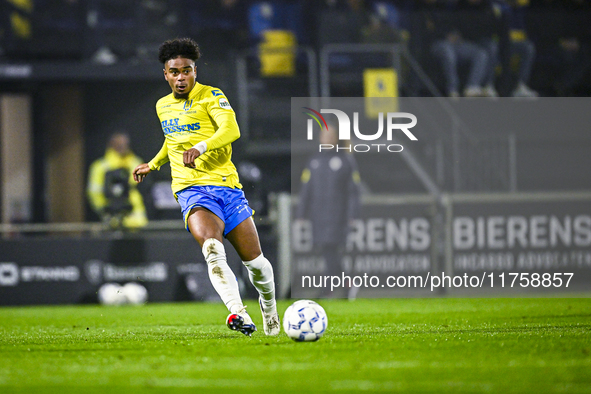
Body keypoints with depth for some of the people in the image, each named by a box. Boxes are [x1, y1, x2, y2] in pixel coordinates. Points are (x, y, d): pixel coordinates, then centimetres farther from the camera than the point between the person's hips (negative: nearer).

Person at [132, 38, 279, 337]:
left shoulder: (211, 96, -2)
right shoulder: (163, 106, 15)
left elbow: (231, 130, -21)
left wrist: (201, 147, -36)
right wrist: (154, 164, 42)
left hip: (226, 185, -2)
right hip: (192, 190, 2)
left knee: (255, 262, 3)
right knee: (212, 249, -29)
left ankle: (269, 310, 33)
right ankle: (237, 313, -44)